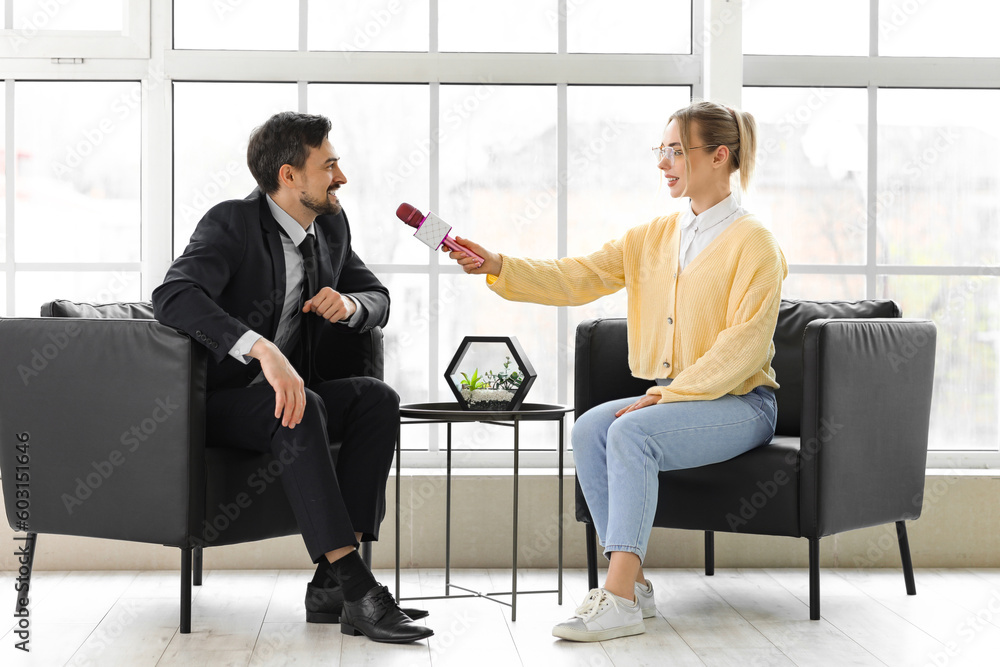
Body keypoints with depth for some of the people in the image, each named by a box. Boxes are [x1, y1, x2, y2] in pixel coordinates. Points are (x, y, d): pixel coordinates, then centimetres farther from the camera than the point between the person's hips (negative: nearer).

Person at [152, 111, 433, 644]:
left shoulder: (331, 226, 7)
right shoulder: (231, 223, -16)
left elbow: (378, 298, 17)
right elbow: (172, 296, -33)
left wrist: (349, 304, -10)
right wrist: (262, 350, -47)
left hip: (284, 389, 7)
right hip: (217, 399, -7)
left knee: (377, 398, -18)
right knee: (301, 410, -35)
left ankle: (330, 584, -23)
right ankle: (356, 589, -37)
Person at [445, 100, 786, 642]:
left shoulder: (752, 241, -6)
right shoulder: (652, 237, 13)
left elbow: (744, 343, -15)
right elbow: (577, 278, 4)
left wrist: (668, 394, -21)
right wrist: (498, 267, -10)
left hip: (737, 401, -6)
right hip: (668, 399, 6)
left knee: (632, 432, -30)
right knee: (589, 428, -21)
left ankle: (618, 599, -32)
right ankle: (632, 584, -18)